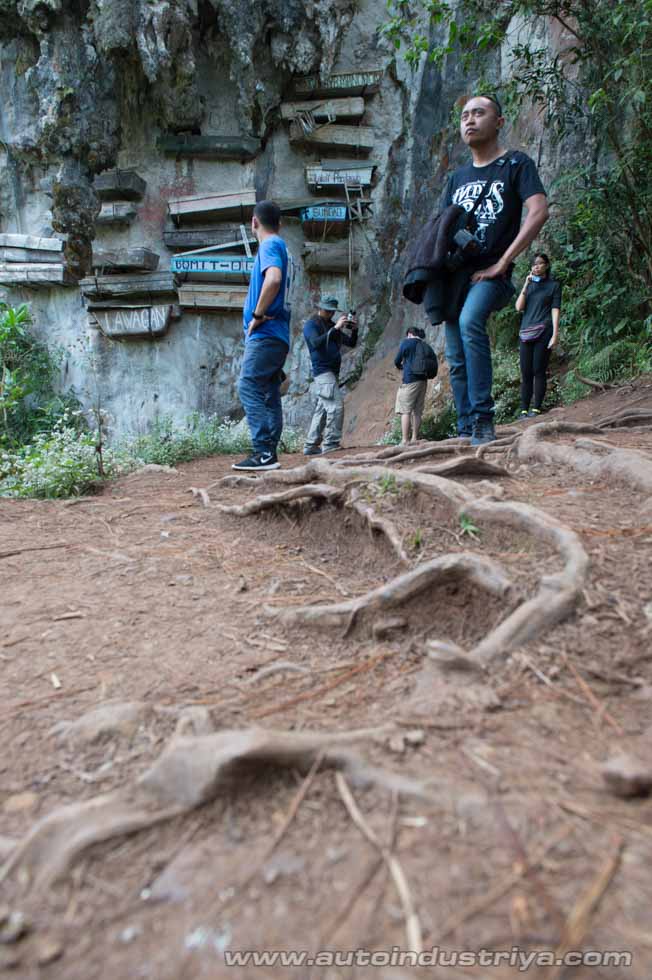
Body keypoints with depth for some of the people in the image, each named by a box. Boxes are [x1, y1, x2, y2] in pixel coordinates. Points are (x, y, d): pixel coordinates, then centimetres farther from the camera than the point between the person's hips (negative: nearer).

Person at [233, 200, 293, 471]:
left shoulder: (269, 245, -6)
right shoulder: (282, 247, 22)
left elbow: (273, 279, -26)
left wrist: (257, 315, -18)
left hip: (265, 332, -10)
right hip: (279, 335, 10)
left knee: (248, 387, -13)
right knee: (269, 393, 8)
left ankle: (264, 453, -18)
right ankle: (269, 454, 9)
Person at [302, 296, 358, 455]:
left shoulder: (333, 325, 21)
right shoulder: (311, 324, -3)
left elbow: (351, 343, 19)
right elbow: (316, 343, -22)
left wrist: (354, 330, 0)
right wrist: (335, 328, -24)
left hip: (332, 372, 8)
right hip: (322, 370, -8)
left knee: (321, 410, 7)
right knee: (336, 405, -19)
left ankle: (311, 446, 10)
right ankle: (331, 443, -19)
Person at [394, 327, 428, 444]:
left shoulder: (406, 342, 1)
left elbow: (397, 361, 4)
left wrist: (400, 366, 27)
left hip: (410, 379, -6)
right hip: (423, 380, 6)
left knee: (405, 410, -6)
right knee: (417, 411, 7)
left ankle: (405, 440, -12)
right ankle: (415, 439, 7)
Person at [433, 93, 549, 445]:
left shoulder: (516, 164, 3)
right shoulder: (457, 177, 21)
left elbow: (539, 212, -11)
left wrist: (502, 263, -17)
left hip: (490, 274, -6)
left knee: (469, 321, -34)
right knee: (456, 359, 0)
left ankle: (483, 422, -32)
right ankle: (466, 432, 7)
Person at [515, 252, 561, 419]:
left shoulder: (554, 285, 9)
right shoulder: (529, 284, 20)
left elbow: (555, 310, 0)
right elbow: (518, 307, 7)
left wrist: (555, 334, -11)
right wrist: (526, 285, -1)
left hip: (543, 332, -4)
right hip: (526, 333, 4)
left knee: (539, 371, -9)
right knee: (525, 373, -1)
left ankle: (536, 409, -8)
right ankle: (524, 410, 0)